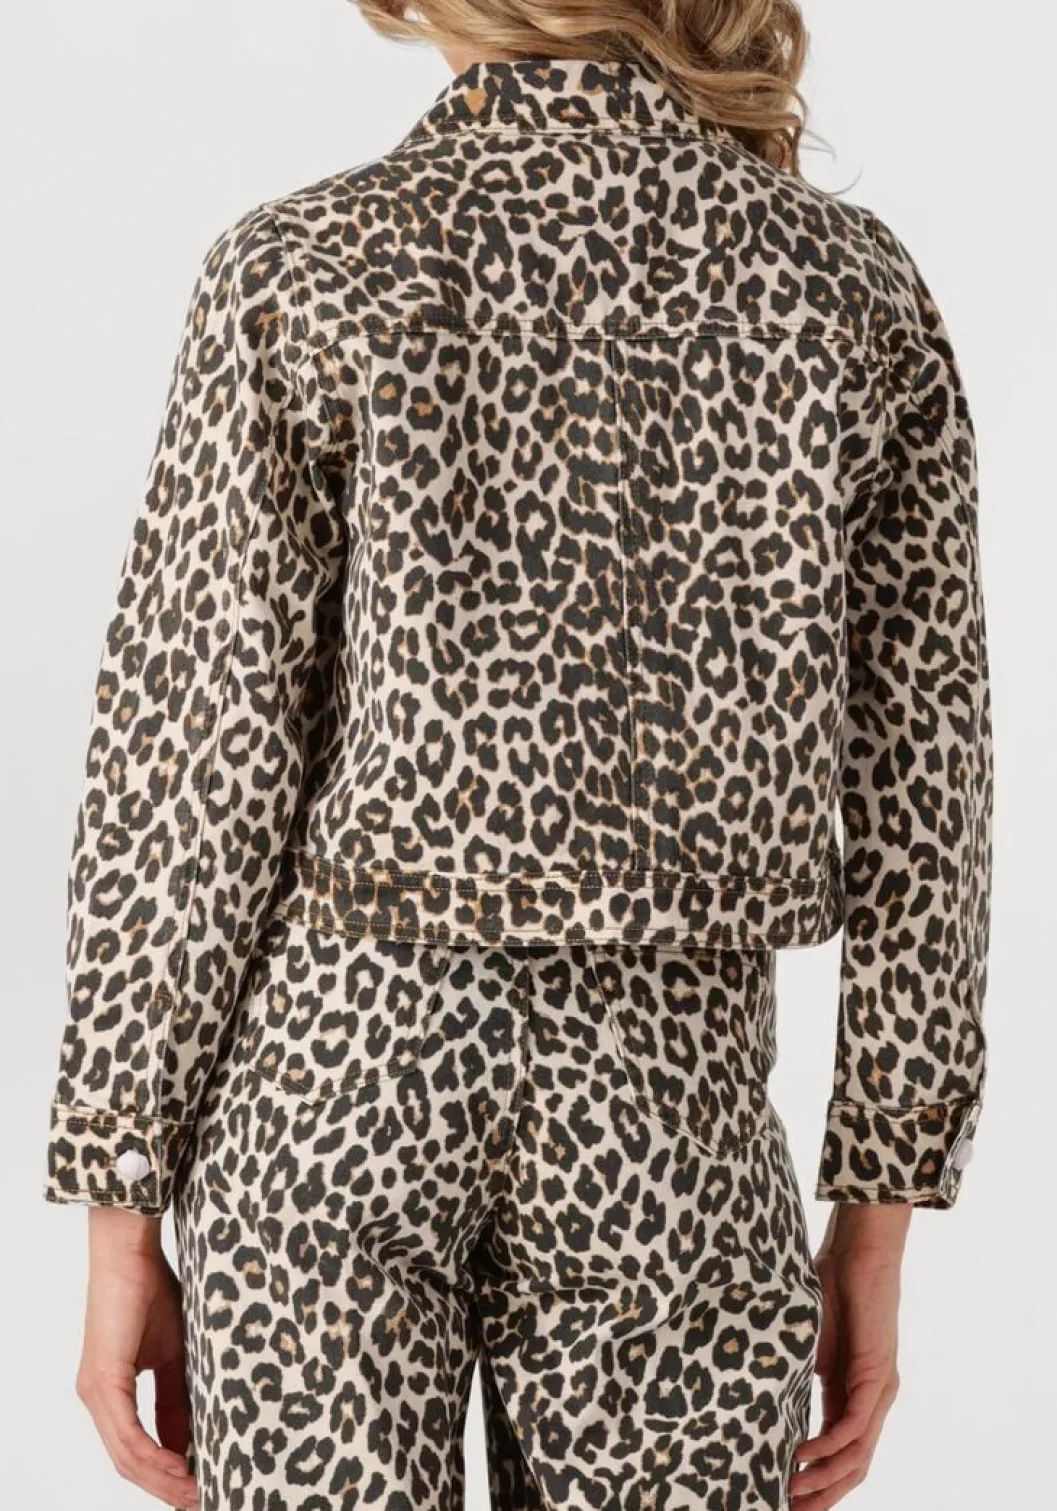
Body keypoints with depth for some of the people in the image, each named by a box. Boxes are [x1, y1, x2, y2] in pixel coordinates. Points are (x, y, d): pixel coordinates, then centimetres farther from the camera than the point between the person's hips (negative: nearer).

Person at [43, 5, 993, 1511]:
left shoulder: (305, 272, -7)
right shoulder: (859, 288, 0)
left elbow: (196, 772, -7)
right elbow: (918, 793, 1)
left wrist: (121, 1215, 1)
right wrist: (878, 1220, 9)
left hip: (338, 1059, -1)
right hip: (670, 1106, 2)